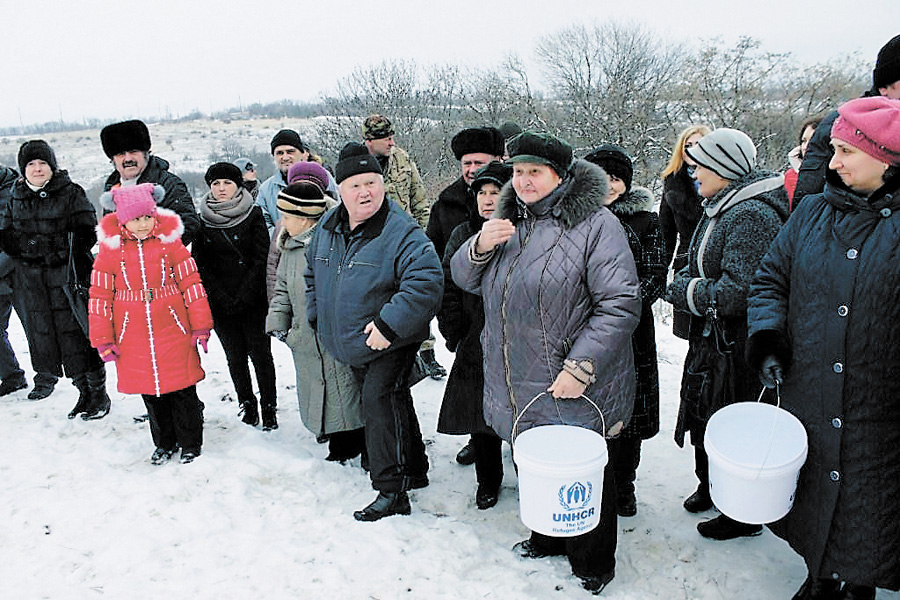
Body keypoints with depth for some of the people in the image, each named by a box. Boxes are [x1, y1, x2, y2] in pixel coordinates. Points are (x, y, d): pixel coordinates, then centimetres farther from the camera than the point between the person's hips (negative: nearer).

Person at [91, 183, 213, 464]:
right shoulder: (110, 248, 0)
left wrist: (201, 325, -2)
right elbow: (100, 295, 3)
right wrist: (103, 339, 1)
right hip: (134, 336, 1)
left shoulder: (170, 242, -2)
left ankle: (191, 443, 23)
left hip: (174, 330, -1)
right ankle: (164, 443, 31)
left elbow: (191, 283, 1)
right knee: (150, 391, 12)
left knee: (182, 389, 4)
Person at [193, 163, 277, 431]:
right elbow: (200, 264, 4)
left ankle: (269, 408, 11)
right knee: (235, 357, 8)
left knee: (260, 354, 1)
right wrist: (222, 298, -7)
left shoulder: (254, 215, -1)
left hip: (254, 300, -2)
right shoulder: (202, 221, 6)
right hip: (221, 305, 2)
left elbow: (261, 259, -5)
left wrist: (243, 296, -11)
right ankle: (248, 406, 21)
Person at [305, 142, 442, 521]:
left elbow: (426, 280, -31)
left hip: (390, 346, -8)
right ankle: (414, 471, 38)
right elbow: (313, 275, 20)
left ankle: (392, 493, -2)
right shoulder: (327, 228, 3)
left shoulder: (401, 232, -20)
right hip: (350, 345, 8)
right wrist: (319, 317, 13)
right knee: (393, 405, 19)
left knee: (380, 404, -14)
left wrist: (388, 325, -31)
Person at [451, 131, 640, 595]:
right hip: (517, 391, 7)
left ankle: (592, 566, 34)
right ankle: (546, 539, 49)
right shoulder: (509, 220, 9)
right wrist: (480, 247, -11)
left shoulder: (595, 224, -14)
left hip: (575, 395, -6)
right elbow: (465, 278, 11)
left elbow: (620, 304, -19)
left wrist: (580, 367, -25)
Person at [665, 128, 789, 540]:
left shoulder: (752, 215, -23)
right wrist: (685, 283, -3)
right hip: (710, 339, 9)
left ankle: (743, 516, 25)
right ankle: (709, 487, 44)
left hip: (737, 347, -9)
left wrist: (685, 292, -16)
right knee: (704, 417, 22)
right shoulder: (719, 208, 8)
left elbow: (738, 292, -29)